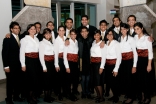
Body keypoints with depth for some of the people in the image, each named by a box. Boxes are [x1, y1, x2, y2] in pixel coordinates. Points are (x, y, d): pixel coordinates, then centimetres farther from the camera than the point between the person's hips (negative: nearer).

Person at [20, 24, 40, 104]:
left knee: (36, 78, 8)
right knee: (31, 78, -5)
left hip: (36, 60, 6)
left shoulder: (36, 39, 14)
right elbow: (22, 52, -7)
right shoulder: (25, 39, -4)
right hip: (29, 60, -6)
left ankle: (34, 96, 24)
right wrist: (23, 64, -11)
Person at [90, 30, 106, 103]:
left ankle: (102, 97, 11)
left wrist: (101, 67, -15)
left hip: (98, 63, -6)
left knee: (98, 81, -4)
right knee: (94, 80, 9)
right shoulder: (93, 43, 11)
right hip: (92, 63, 7)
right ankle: (98, 96, 23)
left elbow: (104, 56, -12)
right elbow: (91, 52, 12)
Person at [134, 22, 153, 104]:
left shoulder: (147, 37, -11)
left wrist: (149, 64, -13)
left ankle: (147, 97, 19)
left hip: (145, 60, -5)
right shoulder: (135, 37, 4)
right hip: (138, 60, 5)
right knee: (139, 78, 10)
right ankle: (142, 96, 24)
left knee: (147, 78, 3)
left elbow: (150, 52, -11)